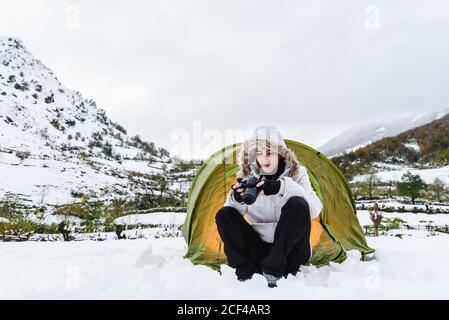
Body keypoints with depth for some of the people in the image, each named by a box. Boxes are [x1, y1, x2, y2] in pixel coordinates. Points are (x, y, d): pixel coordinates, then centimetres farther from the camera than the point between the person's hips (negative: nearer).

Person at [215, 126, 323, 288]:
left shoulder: (297, 173, -4)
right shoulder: (248, 176, 1)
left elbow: (315, 209, -21)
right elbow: (234, 212, -3)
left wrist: (282, 187, -34)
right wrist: (236, 199, -27)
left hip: (289, 250, -1)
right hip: (258, 249, 2)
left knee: (298, 206, -29)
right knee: (224, 215, -18)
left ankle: (273, 270, -21)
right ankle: (247, 271, -16)